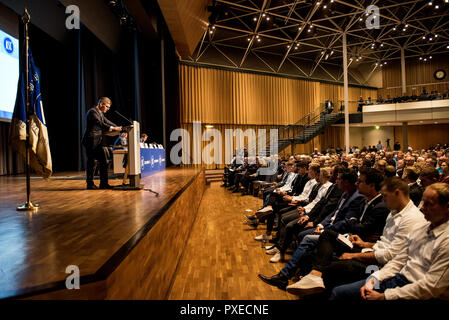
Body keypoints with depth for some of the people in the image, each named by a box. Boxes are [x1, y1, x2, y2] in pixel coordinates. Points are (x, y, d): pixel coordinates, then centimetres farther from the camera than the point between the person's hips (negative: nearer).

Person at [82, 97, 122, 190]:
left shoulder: (100, 113, 17)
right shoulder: (93, 111, -13)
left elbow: (107, 122, 16)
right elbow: (100, 124, -25)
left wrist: (119, 128, 3)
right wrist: (113, 128, -33)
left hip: (98, 142, 9)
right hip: (91, 141, -9)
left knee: (104, 161, 6)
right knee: (91, 162, -1)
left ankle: (104, 184, 12)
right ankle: (90, 184, 10)